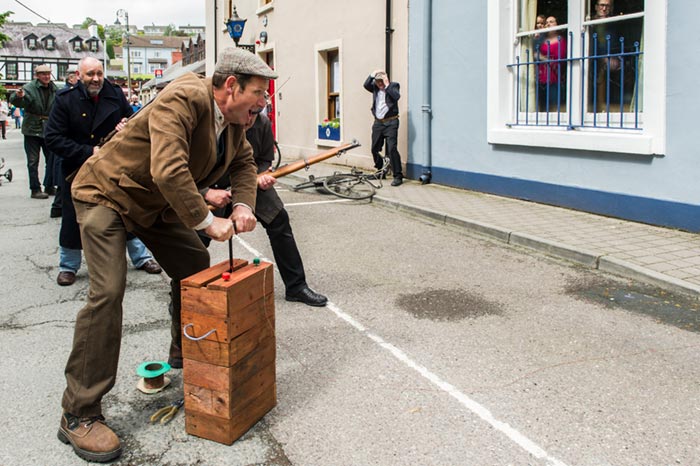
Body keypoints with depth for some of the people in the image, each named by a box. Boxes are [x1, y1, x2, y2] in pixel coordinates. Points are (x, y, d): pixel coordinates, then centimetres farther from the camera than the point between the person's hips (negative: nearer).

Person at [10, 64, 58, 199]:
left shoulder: (54, 89, 5)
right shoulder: (29, 88, -10)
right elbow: (16, 102, -25)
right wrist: (19, 96, -45)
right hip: (32, 129, -5)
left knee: (52, 158, 10)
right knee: (33, 161, 0)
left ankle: (49, 187, 22)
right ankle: (35, 189, 6)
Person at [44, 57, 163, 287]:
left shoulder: (115, 94, -3)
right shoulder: (65, 99, -10)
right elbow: (52, 138, -14)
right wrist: (89, 152, -22)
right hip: (78, 171, -2)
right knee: (73, 220, 7)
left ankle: (140, 257, 26)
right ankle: (68, 266, 26)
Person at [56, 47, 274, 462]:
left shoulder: (234, 117, -4)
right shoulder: (183, 99, -31)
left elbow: (244, 162, 10)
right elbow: (168, 171, -40)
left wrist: (243, 205, -9)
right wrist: (207, 221, -32)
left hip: (158, 203, 9)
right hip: (107, 194, -9)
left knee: (196, 268, 10)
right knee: (108, 291, -18)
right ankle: (79, 415, -10)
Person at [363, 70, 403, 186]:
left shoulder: (394, 85, 1)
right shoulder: (375, 87, 11)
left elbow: (397, 96, -17)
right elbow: (366, 85, -6)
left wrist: (387, 85, -15)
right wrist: (372, 75, -11)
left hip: (390, 122, -5)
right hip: (378, 122, 6)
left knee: (392, 149, -14)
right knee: (375, 149, 11)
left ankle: (398, 176, -9)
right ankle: (381, 172, 31)